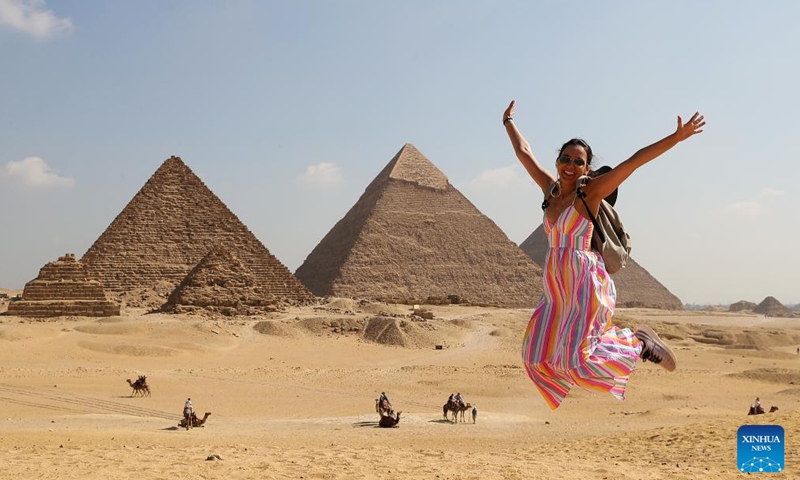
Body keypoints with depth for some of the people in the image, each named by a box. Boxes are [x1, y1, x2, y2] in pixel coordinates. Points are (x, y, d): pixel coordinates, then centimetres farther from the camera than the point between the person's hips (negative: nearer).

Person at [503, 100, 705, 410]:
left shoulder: (590, 192, -6)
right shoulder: (550, 189, 11)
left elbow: (634, 161, -14)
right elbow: (523, 152, 24)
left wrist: (676, 138, -19)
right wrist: (508, 121, 34)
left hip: (585, 282, -7)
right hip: (557, 284, 8)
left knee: (575, 357, -14)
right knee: (539, 355, 10)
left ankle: (640, 342, 10)